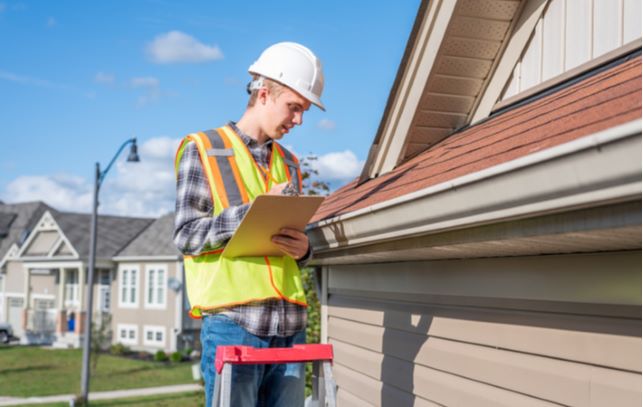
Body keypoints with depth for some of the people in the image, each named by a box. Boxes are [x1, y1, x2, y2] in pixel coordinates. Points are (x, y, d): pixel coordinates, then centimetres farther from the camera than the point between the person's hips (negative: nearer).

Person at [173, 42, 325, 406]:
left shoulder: (289, 162, 19)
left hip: (289, 323, 5)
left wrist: (303, 249, -2)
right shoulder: (203, 150, 2)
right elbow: (187, 235, -6)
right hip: (233, 322, -5)